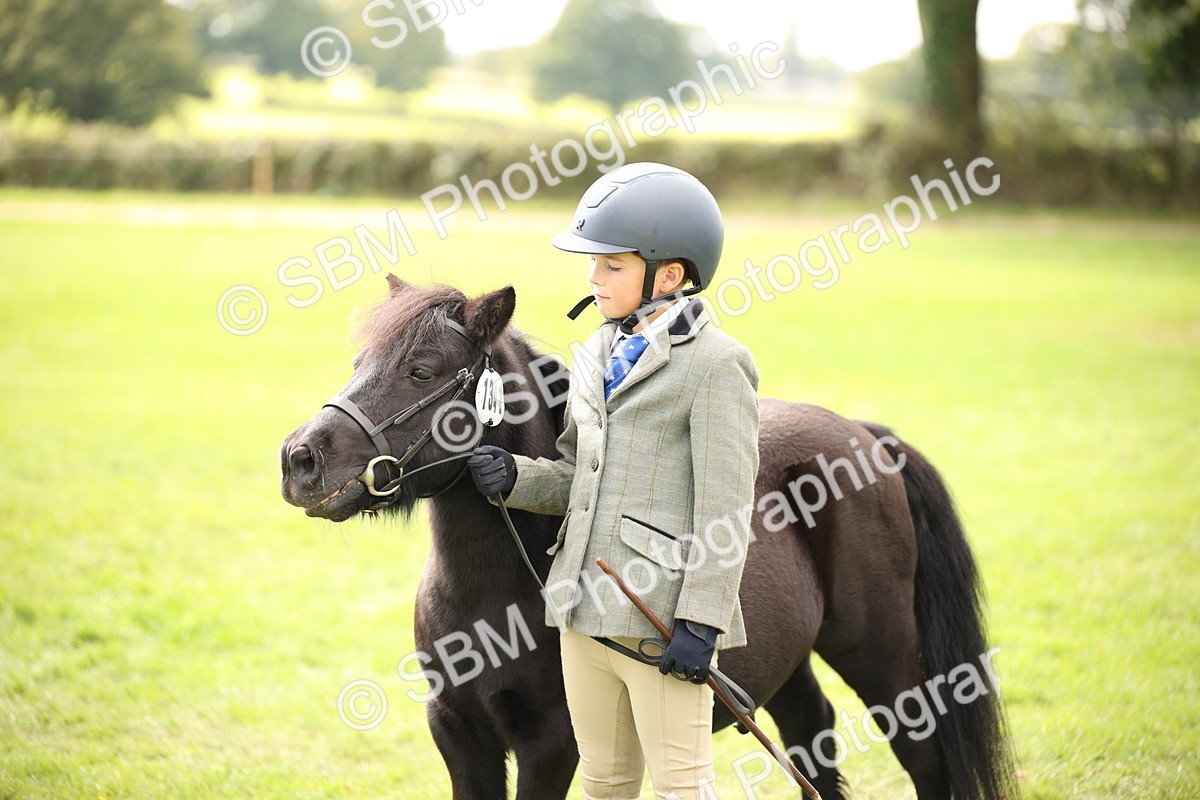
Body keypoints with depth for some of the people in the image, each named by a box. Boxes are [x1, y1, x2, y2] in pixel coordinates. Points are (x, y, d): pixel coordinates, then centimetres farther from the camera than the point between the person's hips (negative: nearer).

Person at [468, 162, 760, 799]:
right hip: (587, 608, 8)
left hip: (662, 614, -7)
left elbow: (724, 508, -13)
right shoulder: (597, 358, 14)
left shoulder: (714, 364, -10)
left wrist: (701, 621, -18)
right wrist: (516, 478, -1)